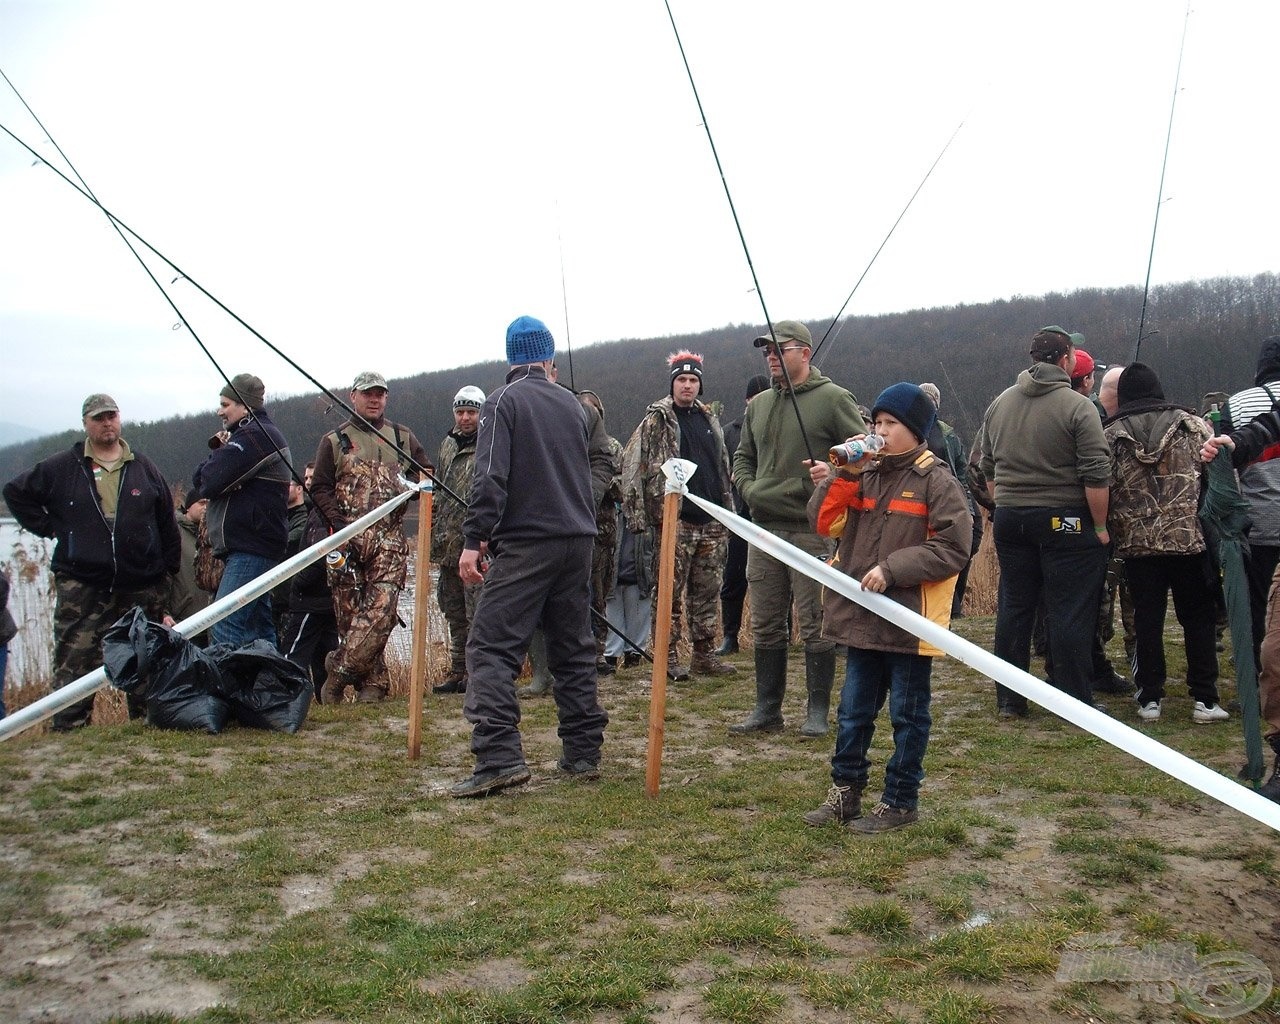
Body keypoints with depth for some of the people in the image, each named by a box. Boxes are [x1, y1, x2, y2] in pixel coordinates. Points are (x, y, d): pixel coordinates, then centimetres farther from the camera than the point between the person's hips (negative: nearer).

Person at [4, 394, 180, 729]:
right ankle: (68, 727, -1)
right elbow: (15, 492, 13)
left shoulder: (143, 467, 9)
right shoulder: (62, 468, 4)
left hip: (142, 585, 2)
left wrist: (170, 566, 6)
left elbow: (167, 520, 11)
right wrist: (48, 527, 3)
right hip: (81, 585, -1)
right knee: (75, 658, -5)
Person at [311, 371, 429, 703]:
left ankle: (337, 674, -8)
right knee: (350, 614, -1)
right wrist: (339, 523, -8)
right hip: (346, 540, 0)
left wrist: (414, 485, -1)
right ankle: (373, 682, 8)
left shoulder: (403, 437, 18)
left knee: (381, 610, -15)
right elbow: (319, 488, 6)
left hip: (390, 539, 0)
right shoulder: (334, 441, 12)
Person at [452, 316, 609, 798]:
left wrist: (474, 539, -14)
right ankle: (584, 752, 16)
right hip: (578, 540, 6)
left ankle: (499, 757, -17)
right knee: (574, 648, 13)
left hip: (525, 544, -6)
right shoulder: (574, 405, 14)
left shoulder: (504, 401, -4)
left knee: (492, 646, -6)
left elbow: (491, 477, -14)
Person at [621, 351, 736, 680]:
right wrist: (637, 514, -13)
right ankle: (667, 657, 7)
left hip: (711, 521, 6)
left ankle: (705, 654, 20)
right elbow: (633, 466, -7)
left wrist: (728, 510, 19)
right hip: (675, 521, -6)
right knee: (670, 592, -1)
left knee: (708, 592, 11)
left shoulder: (709, 419, 16)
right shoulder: (656, 420, -2)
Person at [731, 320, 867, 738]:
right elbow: (743, 457, 26)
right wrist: (748, 489, 8)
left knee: (815, 626, 1)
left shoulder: (833, 399, -5)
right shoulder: (758, 405, 15)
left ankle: (818, 711, 12)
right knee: (766, 626, 11)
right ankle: (767, 709, 21)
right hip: (764, 527, 6)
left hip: (812, 530, -6)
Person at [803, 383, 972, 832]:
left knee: (907, 713, 8)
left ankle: (900, 800, 20)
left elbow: (953, 549, -15)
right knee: (854, 709, 15)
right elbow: (827, 524, 3)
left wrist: (892, 569, -20)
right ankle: (845, 790, 28)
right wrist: (844, 476, -9)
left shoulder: (937, 481, -9)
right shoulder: (866, 475, 8)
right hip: (862, 616, 6)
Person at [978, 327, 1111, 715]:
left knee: (1013, 607, 11)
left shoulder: (999, 403, 9)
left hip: (1009, 519, 6)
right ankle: (1076, 704, 6)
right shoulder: (1077, 406, -10)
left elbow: (988, 468, 15)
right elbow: (1096, 475, -14)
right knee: (1070, 613, 1)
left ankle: (1009, 699, 17)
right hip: (1064, 522, -5)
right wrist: (1100, 526, -6)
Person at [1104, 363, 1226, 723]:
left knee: (1147, 620, 7)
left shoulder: (1109, 436, 1)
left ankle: (1150, 699, 10)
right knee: (1197, 619, 8)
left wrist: (1111, 531, 13)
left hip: (1137, 543, 0)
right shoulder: (1192, 426, 3)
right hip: (1189, 539, 0)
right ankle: (1205, 700, 9)